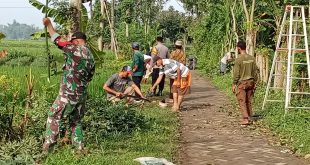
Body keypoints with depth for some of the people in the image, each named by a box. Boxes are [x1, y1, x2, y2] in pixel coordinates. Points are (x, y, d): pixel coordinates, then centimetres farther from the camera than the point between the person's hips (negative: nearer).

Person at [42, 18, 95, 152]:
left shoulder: (75, 49, -13)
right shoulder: (91, 57, 9)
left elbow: (57, 40, -5)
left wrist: (48, 24, 5)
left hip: (68, 93, -7)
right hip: (82, 94, 7)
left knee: (54, 116, 3)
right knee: (76, 120, 18)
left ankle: (48, 145, 4)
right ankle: (79, 146, 16)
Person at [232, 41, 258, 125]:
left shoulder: (238, 60, -15)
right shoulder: (252, 58, 2)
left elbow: (236, 73, -13)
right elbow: (255, 72, 7)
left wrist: (234, 84, -4)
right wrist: (255, 82, 15)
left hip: (241, 83, -5)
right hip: (250, 82, 6)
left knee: (242, 102, -2)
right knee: (249, 101, 13)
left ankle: (245, 119, -8)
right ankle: (249, 117, 19)